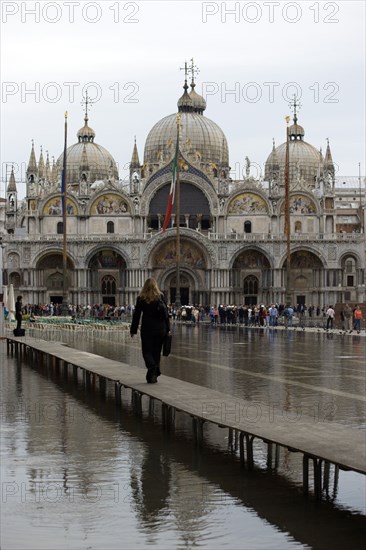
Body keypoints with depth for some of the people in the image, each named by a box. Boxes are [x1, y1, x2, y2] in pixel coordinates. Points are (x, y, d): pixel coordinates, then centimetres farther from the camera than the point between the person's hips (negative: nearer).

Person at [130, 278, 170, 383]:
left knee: (147, 351, 3)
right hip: (160, 329, 2)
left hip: (147, 329, -2)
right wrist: (168, 329, 9)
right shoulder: (160, 297, 0)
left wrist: (133, 330, 6)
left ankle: (152, 367, -25)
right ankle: (154, 374, 10)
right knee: (156, 352, 10)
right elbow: (166, 313, 2)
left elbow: (136, 315, 0)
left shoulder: (141, 298, -3)